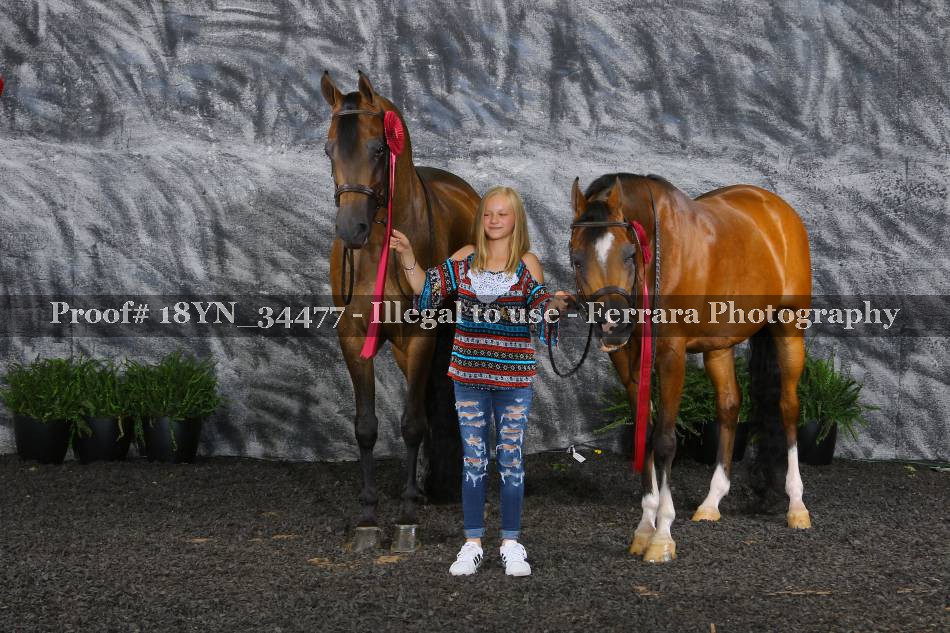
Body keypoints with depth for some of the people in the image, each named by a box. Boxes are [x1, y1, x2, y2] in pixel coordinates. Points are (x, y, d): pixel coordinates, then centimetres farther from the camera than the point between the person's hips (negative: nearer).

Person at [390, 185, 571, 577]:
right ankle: (472, 544, 16)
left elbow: (537, 316, -6)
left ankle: (511, 544, 16)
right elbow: (427, 289, 2)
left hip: (513, 376, -2)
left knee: (511, 458, 6)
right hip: (469, 373, 2)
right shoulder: (466, 257, 3)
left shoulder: (527, 262, -3)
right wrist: (407, 256, -11)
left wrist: (554, 305, -27)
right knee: (473, 459, 8)